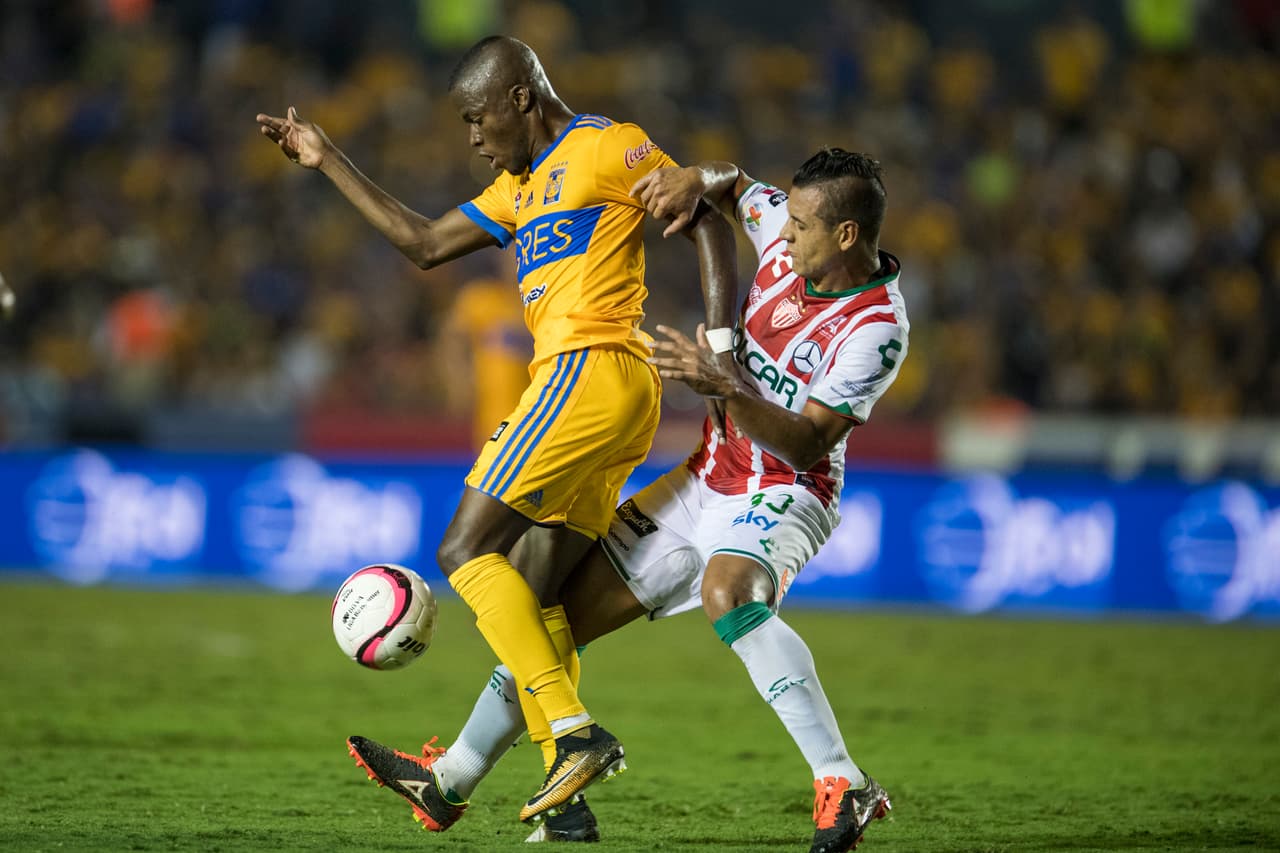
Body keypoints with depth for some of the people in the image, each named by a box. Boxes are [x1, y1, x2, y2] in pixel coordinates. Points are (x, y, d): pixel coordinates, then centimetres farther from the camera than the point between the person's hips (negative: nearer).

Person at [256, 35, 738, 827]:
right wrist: (328, 160, 31)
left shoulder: (608, 146, 0)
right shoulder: (521, 187, 26)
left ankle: (576, 732, -20)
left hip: (590, 371, -9)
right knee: (537, 596, 5)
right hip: (621, 403, 9)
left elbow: (709, 222, -4)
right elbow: (424, 242, 31)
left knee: (466, 551, -12)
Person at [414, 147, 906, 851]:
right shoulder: (789, 235, -3)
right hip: (704, 478, 8)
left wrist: (723, 387, -36)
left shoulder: (876, 329, -21)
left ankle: (842, 786, -39)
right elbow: (733, 185, 18)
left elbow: (806, 446, -25)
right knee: (559, 612, 6)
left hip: (782, 494, -8)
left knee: (729, 592, -40)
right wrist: (693, 178, -5)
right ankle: (453, 775, 20)